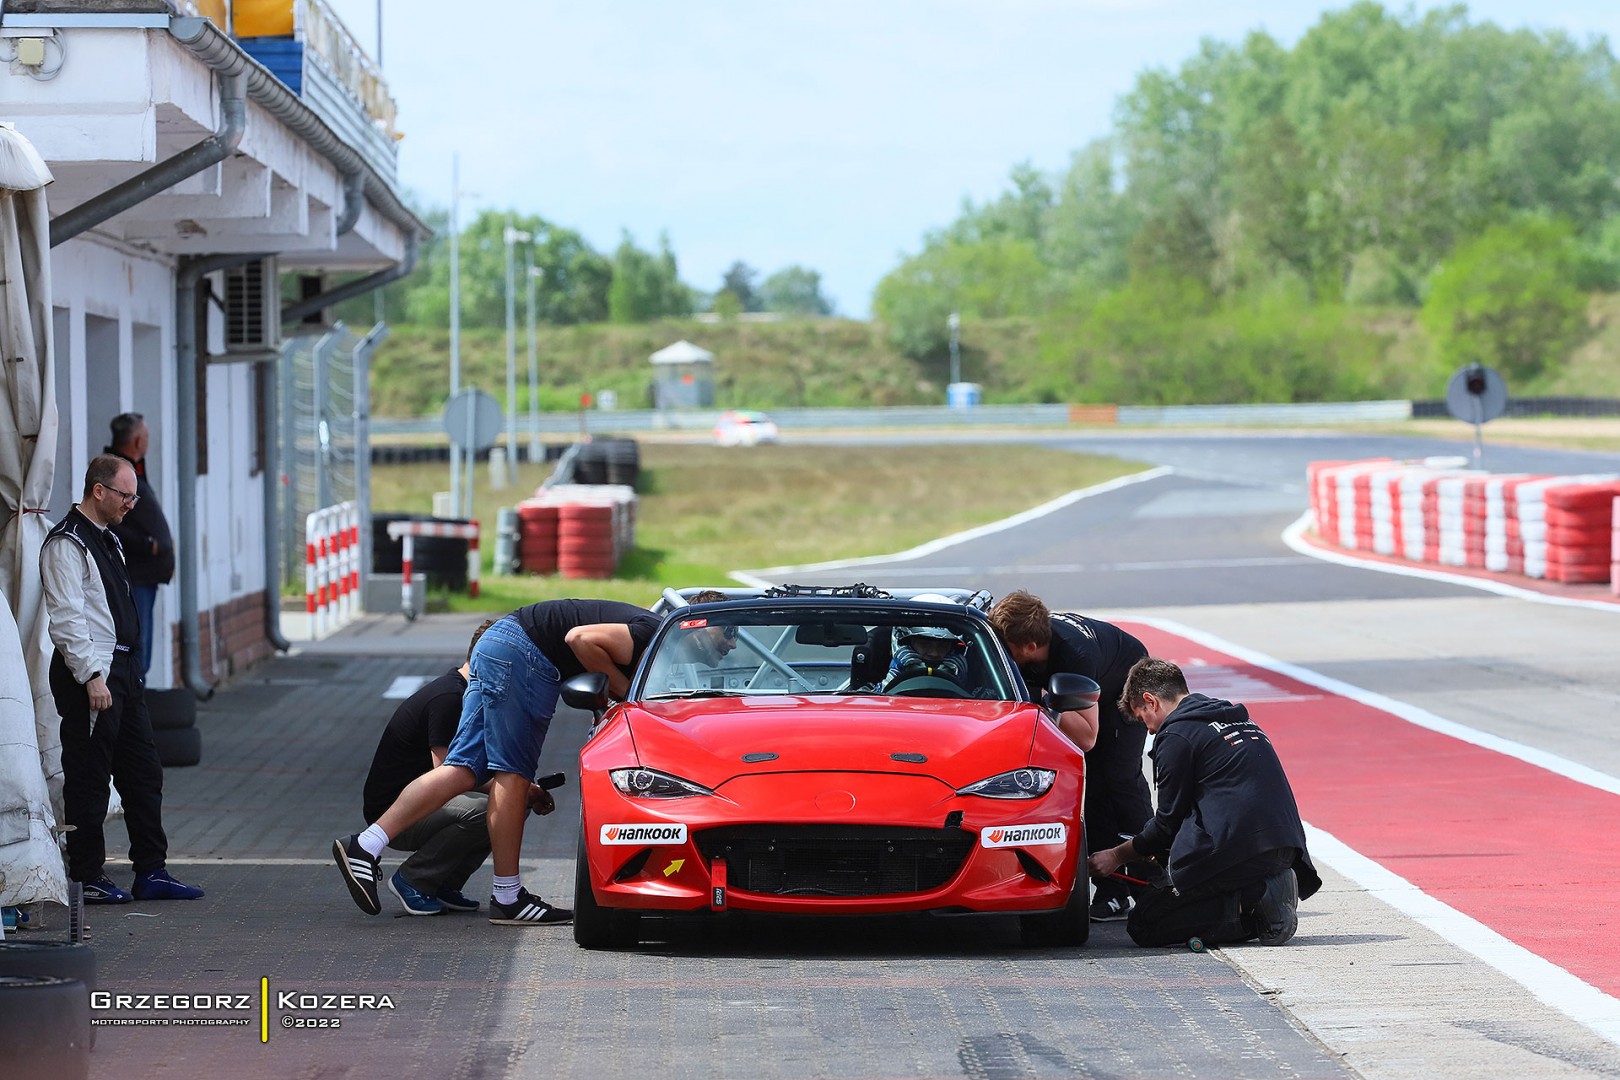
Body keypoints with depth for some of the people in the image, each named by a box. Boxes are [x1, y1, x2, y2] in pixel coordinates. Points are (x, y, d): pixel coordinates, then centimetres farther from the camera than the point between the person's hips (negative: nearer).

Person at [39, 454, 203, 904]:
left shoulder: (107, 540, 19)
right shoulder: (67, 543, -12)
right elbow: (67, 618, -18)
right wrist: (91, 677, -22)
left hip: (122, 670, 10)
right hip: (90, 674, -10)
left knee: (143, 772, 10)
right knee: (89, 778, -4)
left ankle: (151, 871, 14)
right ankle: (87, 878, 2)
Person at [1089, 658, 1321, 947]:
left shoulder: (1176, 735, -3)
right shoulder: (1239, 719, 21)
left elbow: (1169, 821, 2)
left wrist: (1118, 856, 18)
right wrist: (1163, 846, 34)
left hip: (1237, 853, -8)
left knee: (1143, 926, 0)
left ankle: (1250, 902, -14)